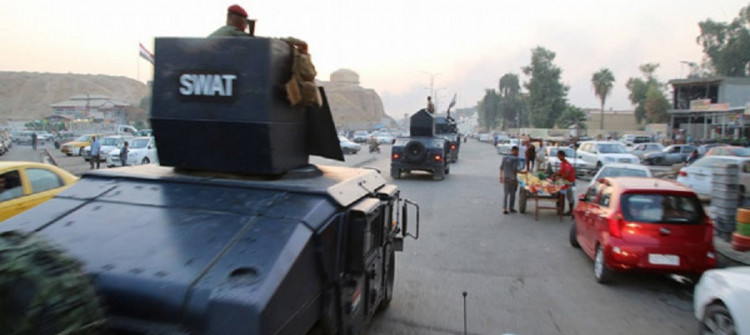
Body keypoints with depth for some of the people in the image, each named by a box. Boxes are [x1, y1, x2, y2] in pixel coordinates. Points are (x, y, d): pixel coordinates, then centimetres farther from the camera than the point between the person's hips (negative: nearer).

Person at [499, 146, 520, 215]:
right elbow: (515, 169, -19)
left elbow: (501, 168, 7)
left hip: (505, 178, 5)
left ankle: (504, 208, -3)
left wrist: (501, 177, 14)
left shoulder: (504, 158, 6)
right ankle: (510, 208, 16)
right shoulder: (515, 159, -12)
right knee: (512, 194, 9)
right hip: (512, 178, -5)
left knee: (505, 194, 7)